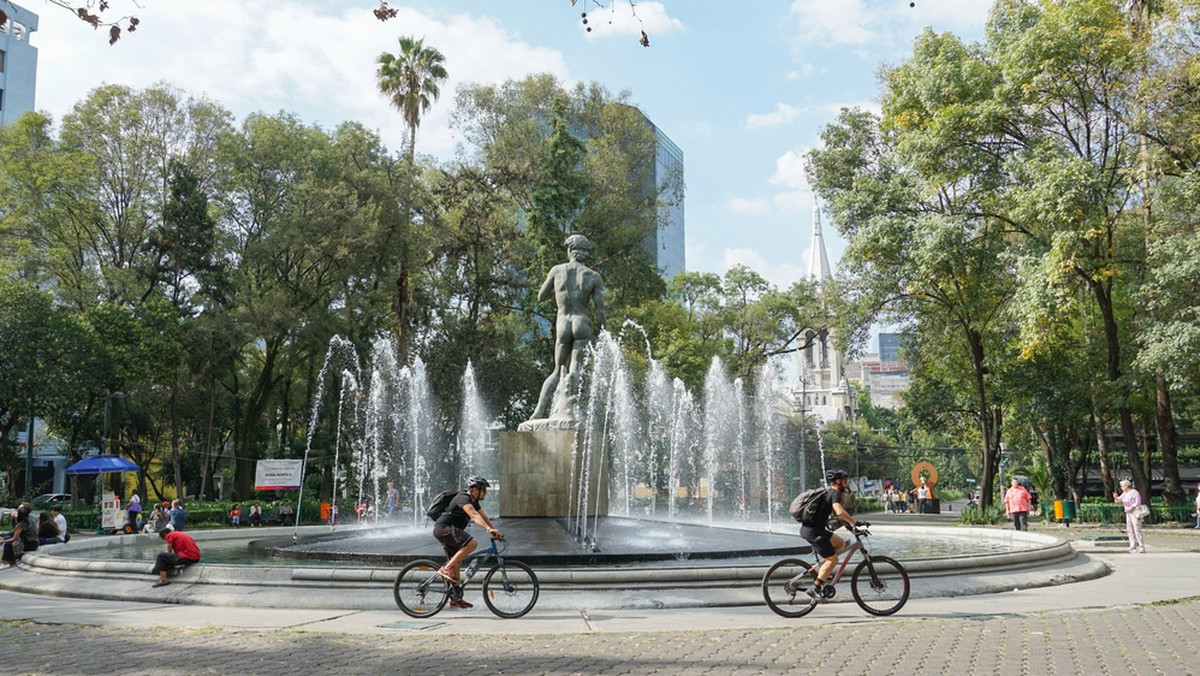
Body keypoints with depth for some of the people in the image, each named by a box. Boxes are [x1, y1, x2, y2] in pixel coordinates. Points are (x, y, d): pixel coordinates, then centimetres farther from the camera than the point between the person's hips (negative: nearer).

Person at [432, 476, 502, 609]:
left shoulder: (474, 502, 15)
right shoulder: (463, 499, -17)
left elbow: (484, 517, 13)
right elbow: (474, 515, -33)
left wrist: (495, 531, 1)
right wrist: (488, 529, -45)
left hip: (449, 530, 11)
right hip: (443, 528, -11)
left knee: (457, 562, 11)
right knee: (471, 543, -26)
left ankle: (456, 598, 16)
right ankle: (447, 568, -21)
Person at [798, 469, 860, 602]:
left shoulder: (828, 493, 19)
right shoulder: (835, 493, -10)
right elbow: (840, 512, -28)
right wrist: (853, 522, -16)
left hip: (808, 528, 9)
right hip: (813, 531, -9)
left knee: (840, 543, 18)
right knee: (832, 560, -3)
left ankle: (821, 570, 14)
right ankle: (815, 588, -4)